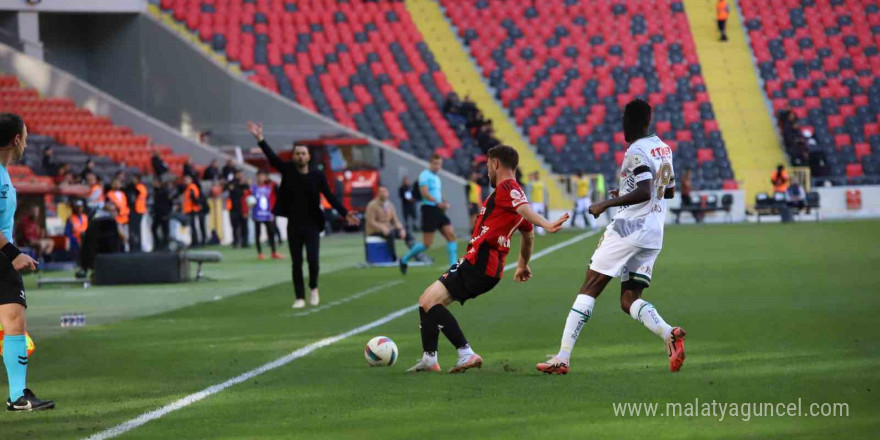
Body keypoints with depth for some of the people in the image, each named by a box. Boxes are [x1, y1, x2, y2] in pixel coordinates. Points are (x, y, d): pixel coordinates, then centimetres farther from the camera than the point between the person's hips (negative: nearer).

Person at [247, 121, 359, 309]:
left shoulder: (317, 176, -2)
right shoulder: (288, 171, 0)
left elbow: (330, 197, -1)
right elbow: (272, 158, -7)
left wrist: (345, 213, -9)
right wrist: (260, 139, -18)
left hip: (312, 225, -2)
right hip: (294, 225, 2)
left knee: (312, 259, -11)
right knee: (296, 264, 4)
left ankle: (313, 288, 16)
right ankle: (300, 297, 12)